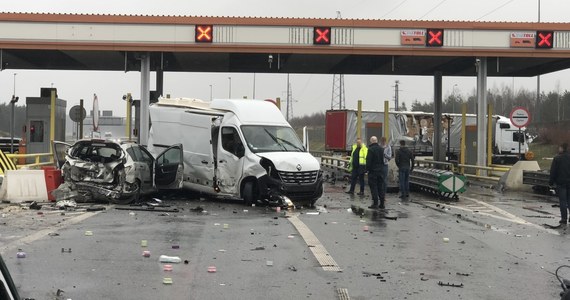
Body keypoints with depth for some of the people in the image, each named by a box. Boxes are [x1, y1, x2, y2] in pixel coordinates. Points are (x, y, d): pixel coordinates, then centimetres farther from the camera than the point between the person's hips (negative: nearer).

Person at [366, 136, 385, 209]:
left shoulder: (371, 149, -14)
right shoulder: (381, 149, 8)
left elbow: (368, 161, -15)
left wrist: (367, 169, -7)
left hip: (373, 171, -7)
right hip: (380, 170, 7)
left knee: (374, 187, -4)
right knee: (380, 187, 11)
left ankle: (375, 203, -7)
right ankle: (382, 203, 14)